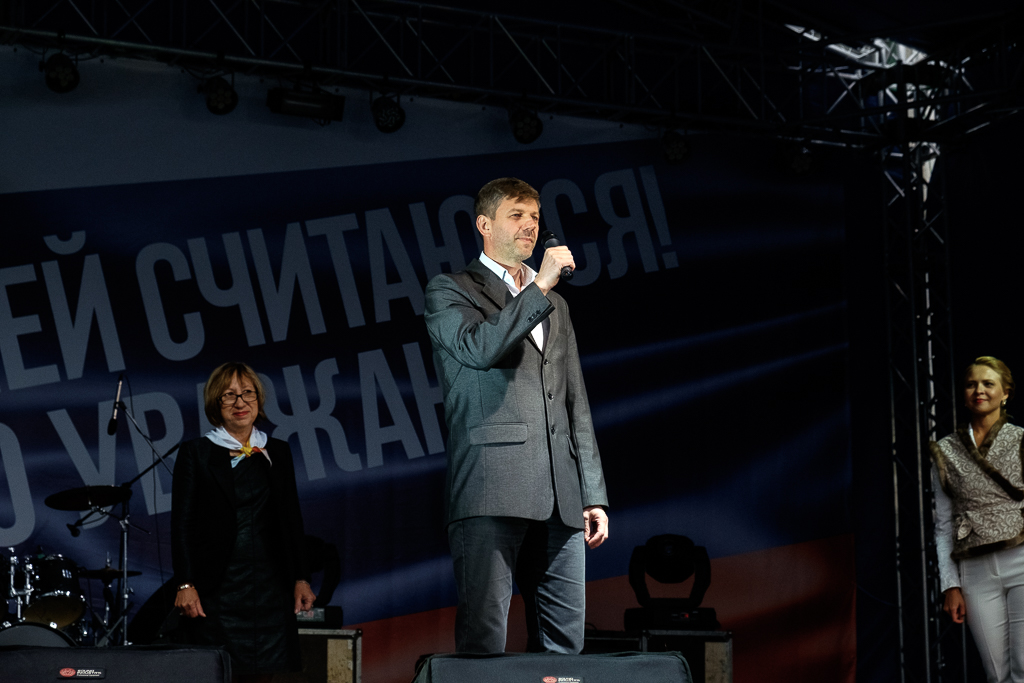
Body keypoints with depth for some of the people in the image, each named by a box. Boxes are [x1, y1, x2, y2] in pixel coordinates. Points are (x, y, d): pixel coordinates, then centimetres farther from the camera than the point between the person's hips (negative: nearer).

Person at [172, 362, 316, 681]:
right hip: (216, 591, -3)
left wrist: (301, 579, 8)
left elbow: (292, 520, 14)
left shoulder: (278, 453, 12)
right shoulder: (195, 453, 1)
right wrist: (185, 584, -11)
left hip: (268, 586, 3)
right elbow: (182, 523, -3)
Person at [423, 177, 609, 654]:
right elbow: (478, 348, -14)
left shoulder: (555, 306, 26)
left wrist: (594, 494, 15)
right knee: (482, 639, -9)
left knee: (564, 642, 3)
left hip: (560, 498, 6)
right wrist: (539, 287, -10)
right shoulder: (448, 291, 8)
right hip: (491, 490, -6)